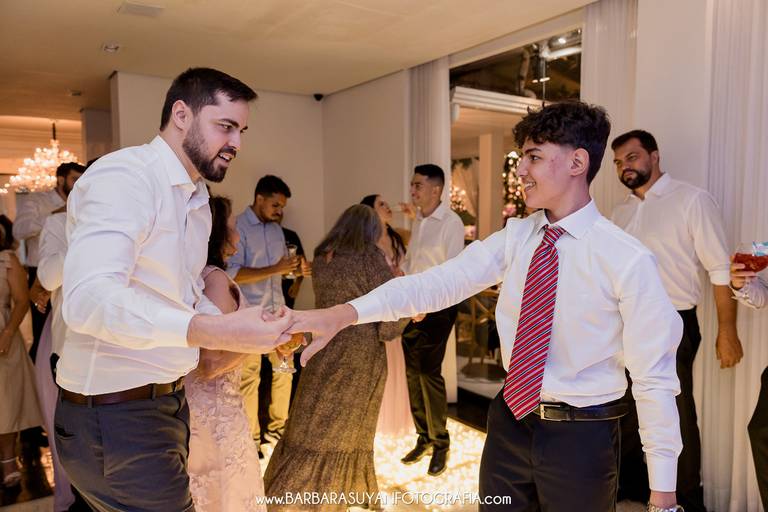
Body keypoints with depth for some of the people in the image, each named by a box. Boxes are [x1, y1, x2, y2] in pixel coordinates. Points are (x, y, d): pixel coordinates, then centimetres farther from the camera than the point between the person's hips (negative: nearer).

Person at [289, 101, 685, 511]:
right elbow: (440, 282, -14)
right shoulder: (515, 236, -3)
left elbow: (653, 377, -11)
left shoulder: (628, 260, -15)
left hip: (581, 437, -3)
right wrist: (343, 313, -26)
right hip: (509, 423, 4)